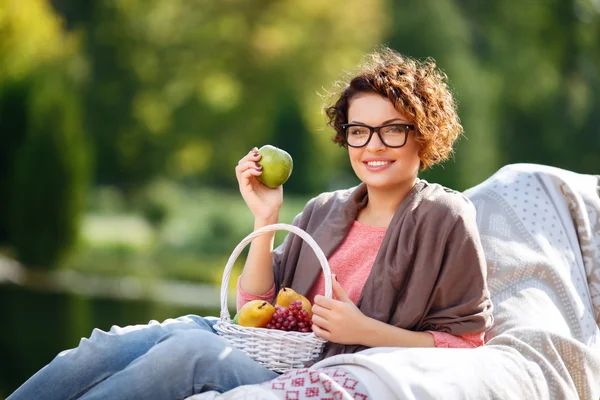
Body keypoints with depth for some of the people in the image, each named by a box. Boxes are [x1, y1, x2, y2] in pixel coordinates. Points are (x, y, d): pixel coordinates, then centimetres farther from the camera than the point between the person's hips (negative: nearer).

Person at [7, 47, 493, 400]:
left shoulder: (442, 218, 1)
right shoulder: (324, 212, 18)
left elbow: (466, 342, -4)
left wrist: (364, 330, -14)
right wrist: (266, 219, 3)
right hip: (268, 355, 6)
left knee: (193, 346, -29)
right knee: (117, 344, -18)